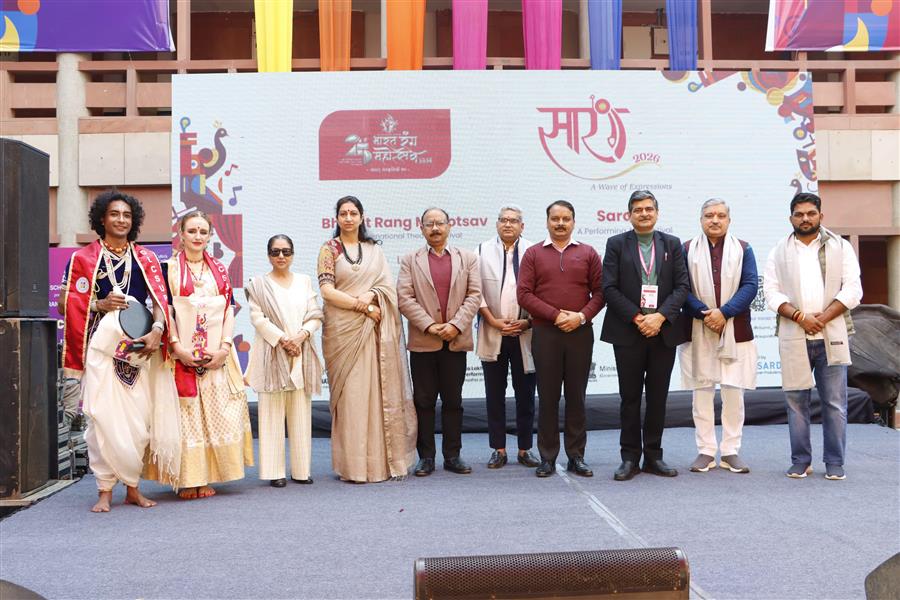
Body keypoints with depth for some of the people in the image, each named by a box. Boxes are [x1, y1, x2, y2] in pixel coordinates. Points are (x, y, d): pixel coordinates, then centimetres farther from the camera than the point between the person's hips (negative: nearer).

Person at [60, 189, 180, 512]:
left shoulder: (146, 258, 14)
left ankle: (132, 486, 12)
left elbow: (160, 299, 6)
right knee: (104, 416, -7)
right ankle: (105, 490, 2)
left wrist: (157, 330, -13)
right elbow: (66, 304, 6)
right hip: (103, 344, -2)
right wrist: (100, 304, -10)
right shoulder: (83, 258, 8)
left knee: (140, 416, 1)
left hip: (141, 346, 2)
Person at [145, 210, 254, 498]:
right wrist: (178, 348, -14)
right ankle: (187, 479, 4)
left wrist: (224, 348, -5)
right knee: (185, 413, -3)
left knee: (215, 412, 1)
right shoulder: (169, 268, 4)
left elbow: (229, 310, 8)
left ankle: (206, 478, 9)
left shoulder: (220, 270, 13)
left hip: (217, 355, 3)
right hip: (182, 353, -3)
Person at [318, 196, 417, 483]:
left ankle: (384, 459, 9)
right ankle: (354, 465, 2)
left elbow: (387, 285, 7)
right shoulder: (330, 249, 4)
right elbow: (327, 290, -6)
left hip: (374, 330, 3)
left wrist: (370, 295, -14)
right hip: (343, 328, -3)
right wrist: (362, 306, -11)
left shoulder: (374, 250, 14)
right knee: (351, 394, -4)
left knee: (379, 391, 1)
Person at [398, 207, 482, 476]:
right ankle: (426, 457, 12)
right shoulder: (410, 260, 7)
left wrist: (456, 325, -11)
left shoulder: (468, 258, 10)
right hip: (422, 342, -1)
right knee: (424, 401, 4)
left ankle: (452, 456, 16)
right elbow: (404, 298, -3)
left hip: (456, 341, 1)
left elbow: (474, 295, 2)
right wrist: (429, 325, -12)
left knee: (453, 401, 7)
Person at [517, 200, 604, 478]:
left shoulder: (588, 253, 8)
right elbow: (524, 294, -2)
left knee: (576, 396, 7)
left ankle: (576, 456, 15)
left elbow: (599, 291, 4)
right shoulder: (533, 254, 5)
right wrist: (555, 315, -11)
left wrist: (582, 316, -11)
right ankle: (547, 458, 12)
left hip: (580, 332, 1)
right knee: (547, 397, 3)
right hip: (545, 333, -1)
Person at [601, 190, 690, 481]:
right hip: (628, 332, -2)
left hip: (663, 331, 2)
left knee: (658, 397, 8)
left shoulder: (672, 244, 9)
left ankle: (653, 456, 18)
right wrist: (636, 317, -13)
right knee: (630, 397, 4)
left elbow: (682, 286, 2)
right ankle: (630, 457, 12)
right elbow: (609, 287, -4)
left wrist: (660, 316, -12)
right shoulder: (616, 244, 4)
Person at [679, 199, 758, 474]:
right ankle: (706, 451, 12)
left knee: (734, 392, 2)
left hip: (735, 330, 1)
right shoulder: (687, 250, 6)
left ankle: (731, 451, 12)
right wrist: (705, 314, -14)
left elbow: (750, 285, -2)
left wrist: (724, 313, -14)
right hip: (697, 331, 0)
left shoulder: (743, 249, 9)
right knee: (701, 391, 4)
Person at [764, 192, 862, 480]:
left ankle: (835, 462, 12)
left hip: (832, 336, -1)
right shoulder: (779, 252, 10)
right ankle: (800, 461, 14)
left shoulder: (841, 247, 8)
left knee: (835, 402, 2)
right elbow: (772, 292, 3)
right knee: (796, 401, 4)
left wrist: (822, 318, -12)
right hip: (793, 338, 1)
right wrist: (800, 317, -12)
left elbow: (852, 290, 0)